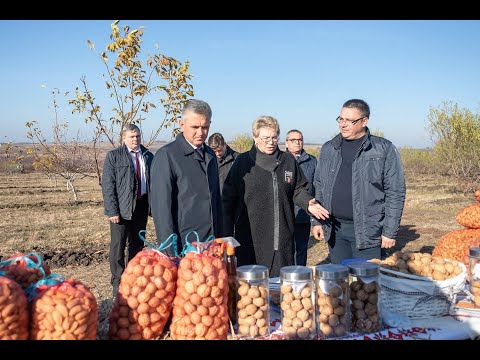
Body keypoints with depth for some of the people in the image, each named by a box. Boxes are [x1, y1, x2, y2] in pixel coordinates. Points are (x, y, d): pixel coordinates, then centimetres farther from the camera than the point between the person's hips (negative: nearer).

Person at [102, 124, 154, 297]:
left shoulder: (148, 156, 10)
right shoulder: (114, 156, -2)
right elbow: (107, 185, -6)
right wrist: (112, 210, -13)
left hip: (141, 206, 4)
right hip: (121, 209, -4)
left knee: (137, 244, 13)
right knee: (118, 246, 1)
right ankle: (118, 284, 13)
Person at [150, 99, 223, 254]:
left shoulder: (210, 155, 11)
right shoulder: (166, 155, -11)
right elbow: (161, 207, -13)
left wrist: (220, 238, 14)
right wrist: (171, 253, -15)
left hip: (211, 244, 6)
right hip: (183, 246, -6)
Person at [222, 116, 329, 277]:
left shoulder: (288, 161, 9)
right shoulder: (243, 161, 0)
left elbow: (298, 190, 16)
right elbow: (229, 197, 1)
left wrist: (308, 203, -6)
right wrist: (228, 233, -2)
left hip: (282, 237, 3)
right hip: (250, 237, -2)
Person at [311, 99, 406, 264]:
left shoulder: (384, 149, -4)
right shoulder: (328, 149, 9)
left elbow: (395, 193, -5)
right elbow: (319, 187, 15)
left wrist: (390, 231, -8)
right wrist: (317, 221, 9)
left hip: (367, 231, -4)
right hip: (334, 229, 4)